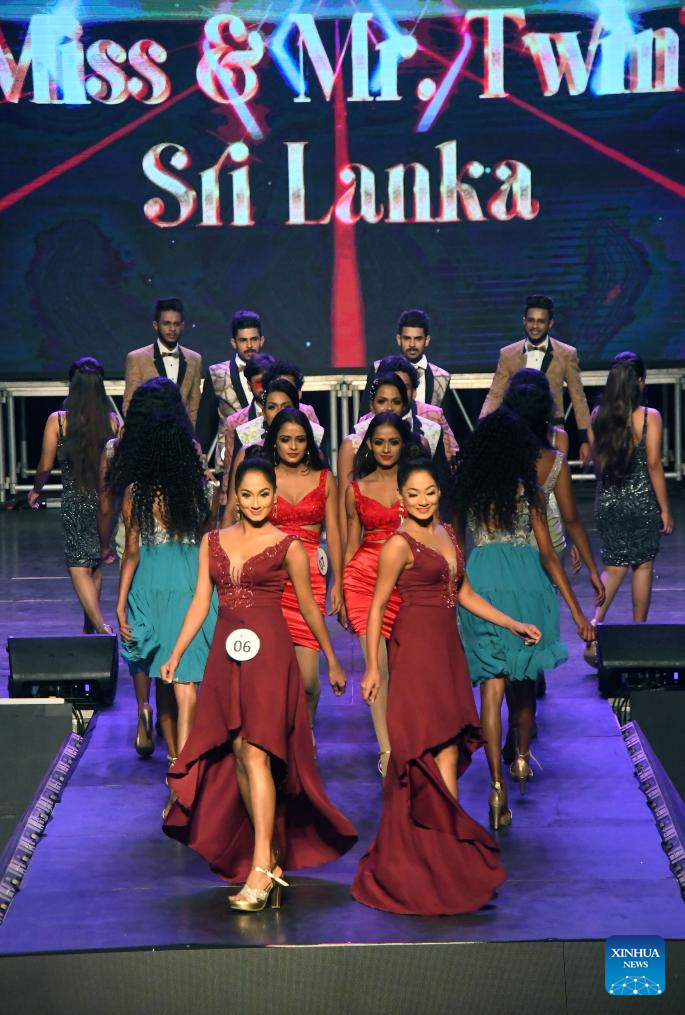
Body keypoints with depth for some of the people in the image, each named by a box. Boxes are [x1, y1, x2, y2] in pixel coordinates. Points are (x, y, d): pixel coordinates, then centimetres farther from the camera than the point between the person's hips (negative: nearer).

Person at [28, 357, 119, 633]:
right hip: (105, 498, 3)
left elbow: (45, 466, -2)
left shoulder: (57, 421, -8)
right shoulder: (113, 421, -4)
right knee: (95, 564, 18)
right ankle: (89, 628, 30)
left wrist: (36, 490, 18)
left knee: (78, 567, 0)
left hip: (74, 500, -3)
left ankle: (101, 625, -18)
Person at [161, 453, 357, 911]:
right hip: (226, 654, 5)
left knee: (256, 751, -13)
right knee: (236, 753, 5)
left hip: (269, 653, -5)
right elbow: (200, 602, 11)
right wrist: (176, 655, 4)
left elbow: (309, 608, 8)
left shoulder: (288, 547, 1)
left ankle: (262, 868, -14)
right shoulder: (213, 541, 12)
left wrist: (333, 662, 14)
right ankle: (271, 851, 17)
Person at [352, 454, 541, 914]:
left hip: (448, 648, 7)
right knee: (443, 747, -7)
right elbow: (376, 606, -6)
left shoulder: (447, 534, 13)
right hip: (416, 648, -7)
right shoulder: (399, 545, -9)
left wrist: (514, 625, 19)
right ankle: (457, 846, -1)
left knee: (431, 752, 5)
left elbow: (464, 593, 21)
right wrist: (372, 666, -9)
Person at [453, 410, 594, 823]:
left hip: (480, 582, 1)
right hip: (525, 583, -1)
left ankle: (498, 785, -9)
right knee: (524, 680, 19)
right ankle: (522, 759, 36)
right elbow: (548, 554, -3)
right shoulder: (529, 489, -3)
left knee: (491, 686, 0)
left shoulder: (468, 490, 3)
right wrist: (576, 610, 1)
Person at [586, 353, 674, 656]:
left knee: (613, 566, 11)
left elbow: (596, 459, 7)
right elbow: (654, 464, -12)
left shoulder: (598, 415, 0)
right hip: (641, 501, -3)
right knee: (643, 565, 11)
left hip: (606, 501, 3)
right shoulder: (649, 417, -12)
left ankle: (594, 625, -10)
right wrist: (665, 509, -5)